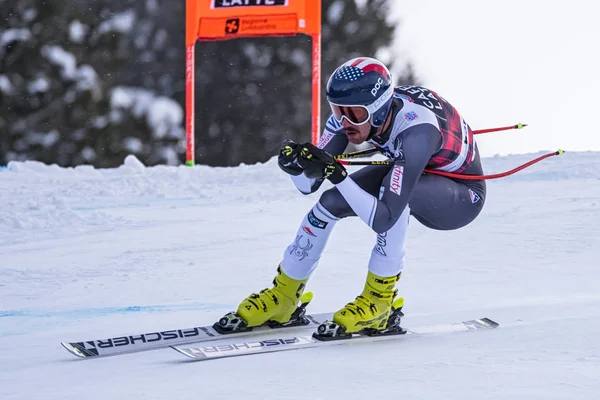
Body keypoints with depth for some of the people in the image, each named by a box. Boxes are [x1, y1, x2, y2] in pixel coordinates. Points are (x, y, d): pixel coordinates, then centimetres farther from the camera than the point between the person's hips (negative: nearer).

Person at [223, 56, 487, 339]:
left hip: (463, 196, -7)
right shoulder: (354, 110, -21)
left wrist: (337, 175, -49)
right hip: (415, 174, 7)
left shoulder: (414, 130, -41)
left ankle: (379, 300, -20)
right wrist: (295, 164, -35)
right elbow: (308, 185, -14)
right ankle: (283, 297, 11)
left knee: (395, 192, -35)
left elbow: (382, 219, -43)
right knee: (331, 201, -8)